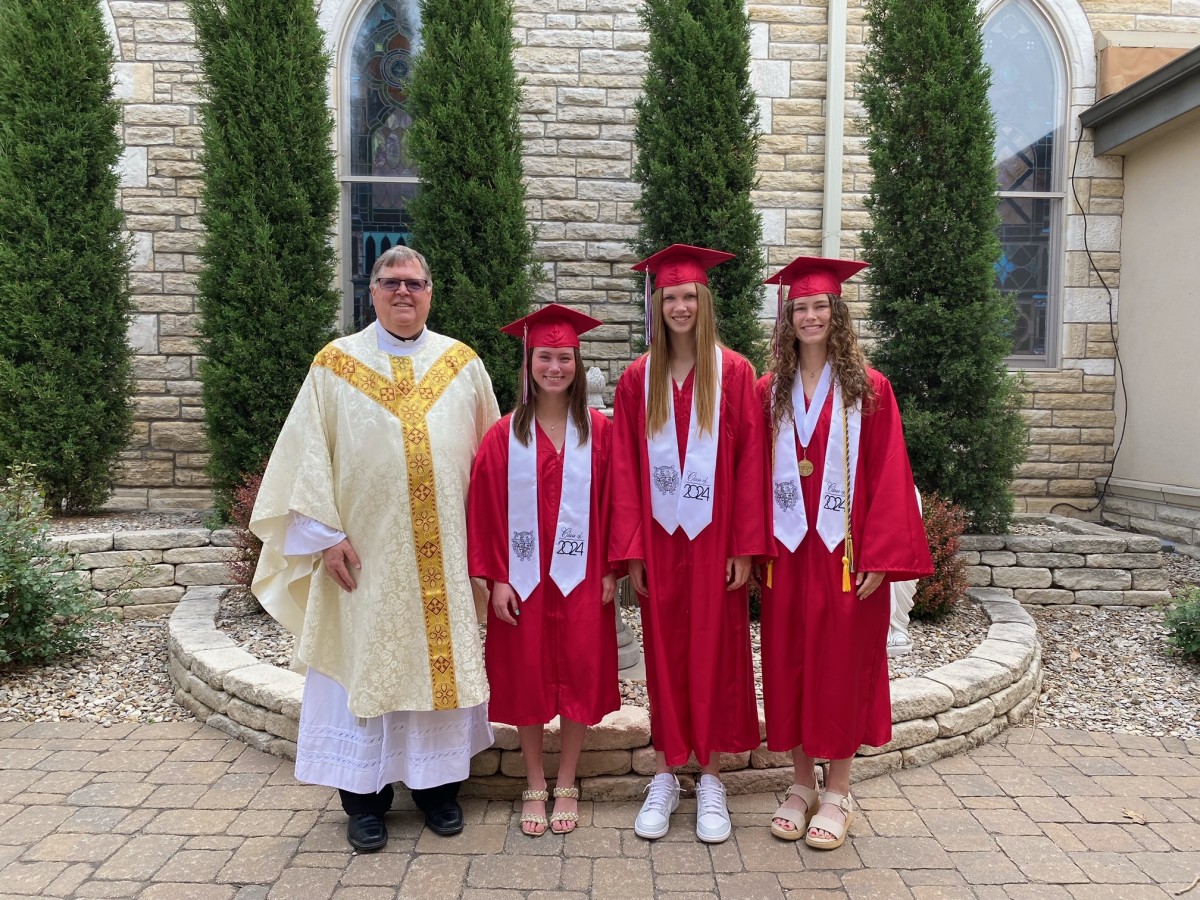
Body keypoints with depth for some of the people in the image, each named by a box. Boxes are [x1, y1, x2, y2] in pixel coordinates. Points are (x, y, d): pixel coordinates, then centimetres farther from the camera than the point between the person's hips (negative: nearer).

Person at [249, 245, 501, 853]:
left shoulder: (463, 365, 6)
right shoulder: (336, 365, 1)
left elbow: (491, 455, 10)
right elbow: (308, 454, 0)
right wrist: (326, 534, -7)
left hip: (445, 554, 2)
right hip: (366, 556, -2)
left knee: (441, 660, 10)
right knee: (365, 662, 6)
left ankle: (437, 784, 28)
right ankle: (365, 796, 22)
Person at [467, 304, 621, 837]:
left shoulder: (598, 431, 0)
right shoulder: (505, 436, -1)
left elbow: (611, 504, 2)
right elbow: (486, 509, -2)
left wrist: (611, 570, -2)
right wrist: (495, 578, -6)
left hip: (581, 577, 0)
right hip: (523, 578, 0)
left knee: (580, 677, 7)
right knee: (527, 680, 8)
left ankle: (566, 787, 25)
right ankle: (535, 788, 26)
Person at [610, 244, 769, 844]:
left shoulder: (734, 373, -2)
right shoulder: (638, 379, 4)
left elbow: (750, 464, -4)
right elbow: (625, 469, 2)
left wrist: (745, 547, -8)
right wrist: (630, 550, -4)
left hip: (715, 538, -1)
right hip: (659, 539, 2)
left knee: (715, 653, 7)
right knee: (663, 654, 10)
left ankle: (711, 780, 22)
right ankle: (665, 777, 24)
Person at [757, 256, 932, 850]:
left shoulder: (868, 389, -2)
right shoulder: (769, 392, 6)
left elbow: (886, 475, -6)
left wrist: (880, 555, -12)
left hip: (844, 551, -2)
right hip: (787, 550, 3)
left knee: (841, 665, 6)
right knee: (788, 664, 9)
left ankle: (837, 794, 23)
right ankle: (801, 785, 27)